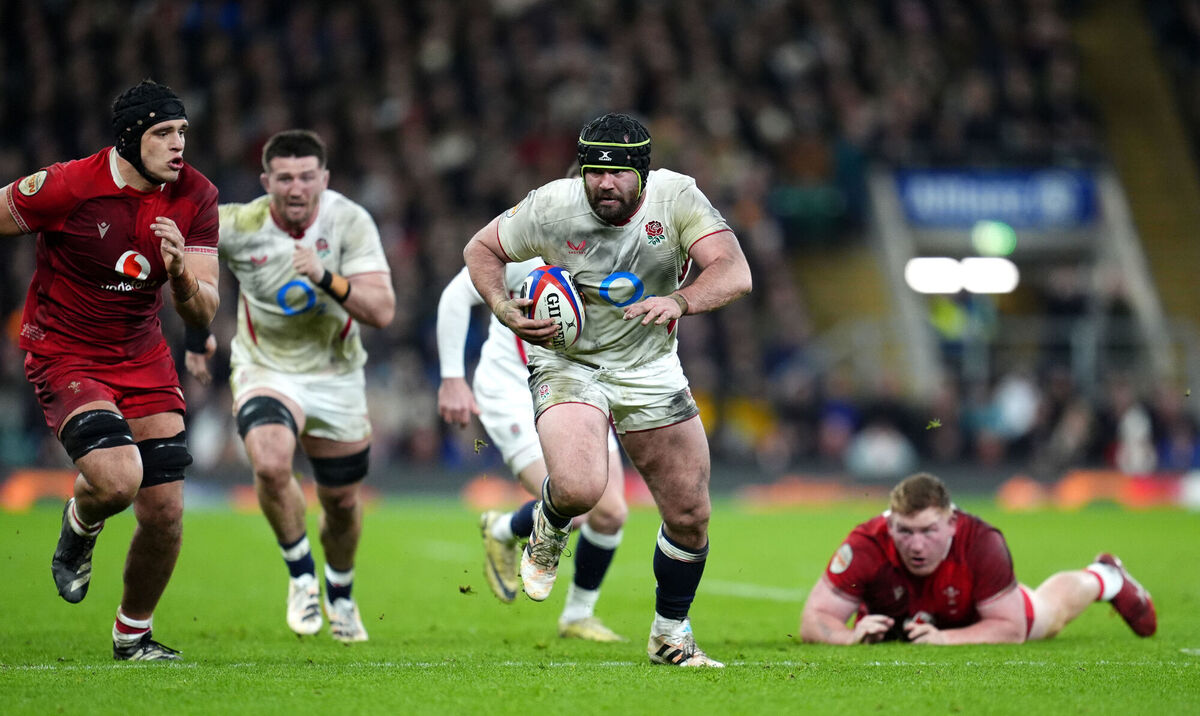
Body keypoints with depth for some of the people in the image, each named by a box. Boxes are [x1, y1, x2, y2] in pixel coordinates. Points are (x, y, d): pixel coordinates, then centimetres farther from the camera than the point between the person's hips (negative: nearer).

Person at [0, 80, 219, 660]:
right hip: (64, 356, -5)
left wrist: (180, 274, -27)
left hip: (144, 360, 5)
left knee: (165, 513, 0)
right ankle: (78, 528, 11)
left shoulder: (195, 197, -5)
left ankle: (133, 634, 26)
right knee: (116, 478, -28)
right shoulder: (64, 187, -20)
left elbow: (203, 313, -5)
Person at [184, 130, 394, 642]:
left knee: (341, 501, 12)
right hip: (265, 369, -2)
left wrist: (325, 278, -38)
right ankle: (301, 575, -7)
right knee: (271, 463, -31)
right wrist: (196, 333, 10)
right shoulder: (238, 226, -17)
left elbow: (382, 311, -24)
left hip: (336, 374, 2)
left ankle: (340, 595, 43)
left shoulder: (350, 222, -17)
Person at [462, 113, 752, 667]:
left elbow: (734, 273, -27)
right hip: (568, 364, -3)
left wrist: (679, 301, -46)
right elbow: (481, 248, -1)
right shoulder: (551, 207, -17)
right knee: (579, 488, -29)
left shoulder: (677, 197, -17)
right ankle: (549, 528, 10)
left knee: (690, 515, 3)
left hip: (650, 367, 3)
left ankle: (671, 634, 28)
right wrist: (503, 309, -19)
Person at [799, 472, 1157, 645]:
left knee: (1052, 610, 31)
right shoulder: (865, 547, -46)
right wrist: (850, 635, -61)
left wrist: (946, 637, -50)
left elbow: (1011, 627, -37)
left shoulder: (981, 544, -46)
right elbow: (813, 620, -41)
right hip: (890, 625, 1)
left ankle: (1106, 578, 66)